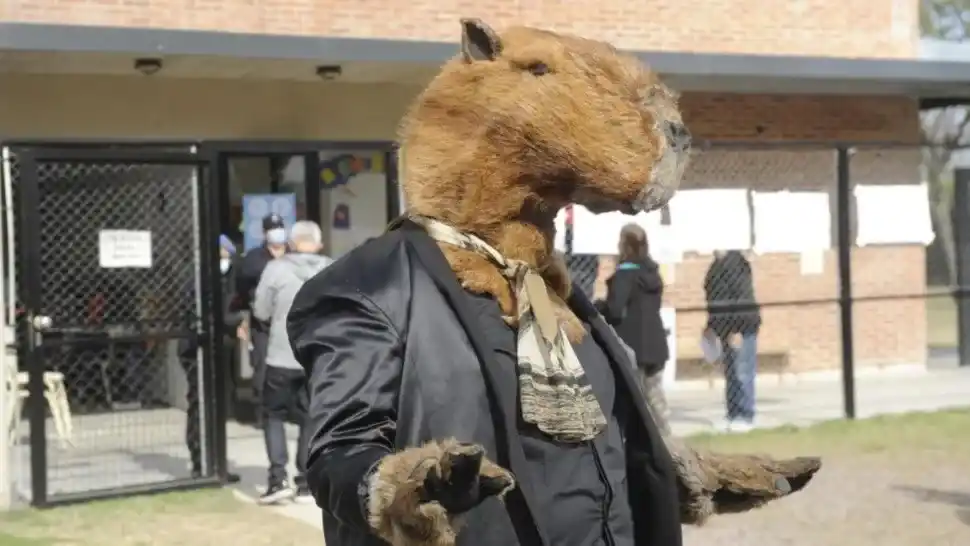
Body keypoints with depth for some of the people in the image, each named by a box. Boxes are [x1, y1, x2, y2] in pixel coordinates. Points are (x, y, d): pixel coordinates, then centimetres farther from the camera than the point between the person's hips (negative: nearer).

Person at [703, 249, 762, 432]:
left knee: (742, 374, -5)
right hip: (726, 328, 9)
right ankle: (734, 414, 17)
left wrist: (738, 331, -21)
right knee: (731, 374, 11)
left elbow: (744, 299, -19)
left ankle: (746, 417, 0)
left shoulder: (736, 263, -15)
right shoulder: (718, 264, 12)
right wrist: (711, 325, 20)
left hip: (741, 328, -9)